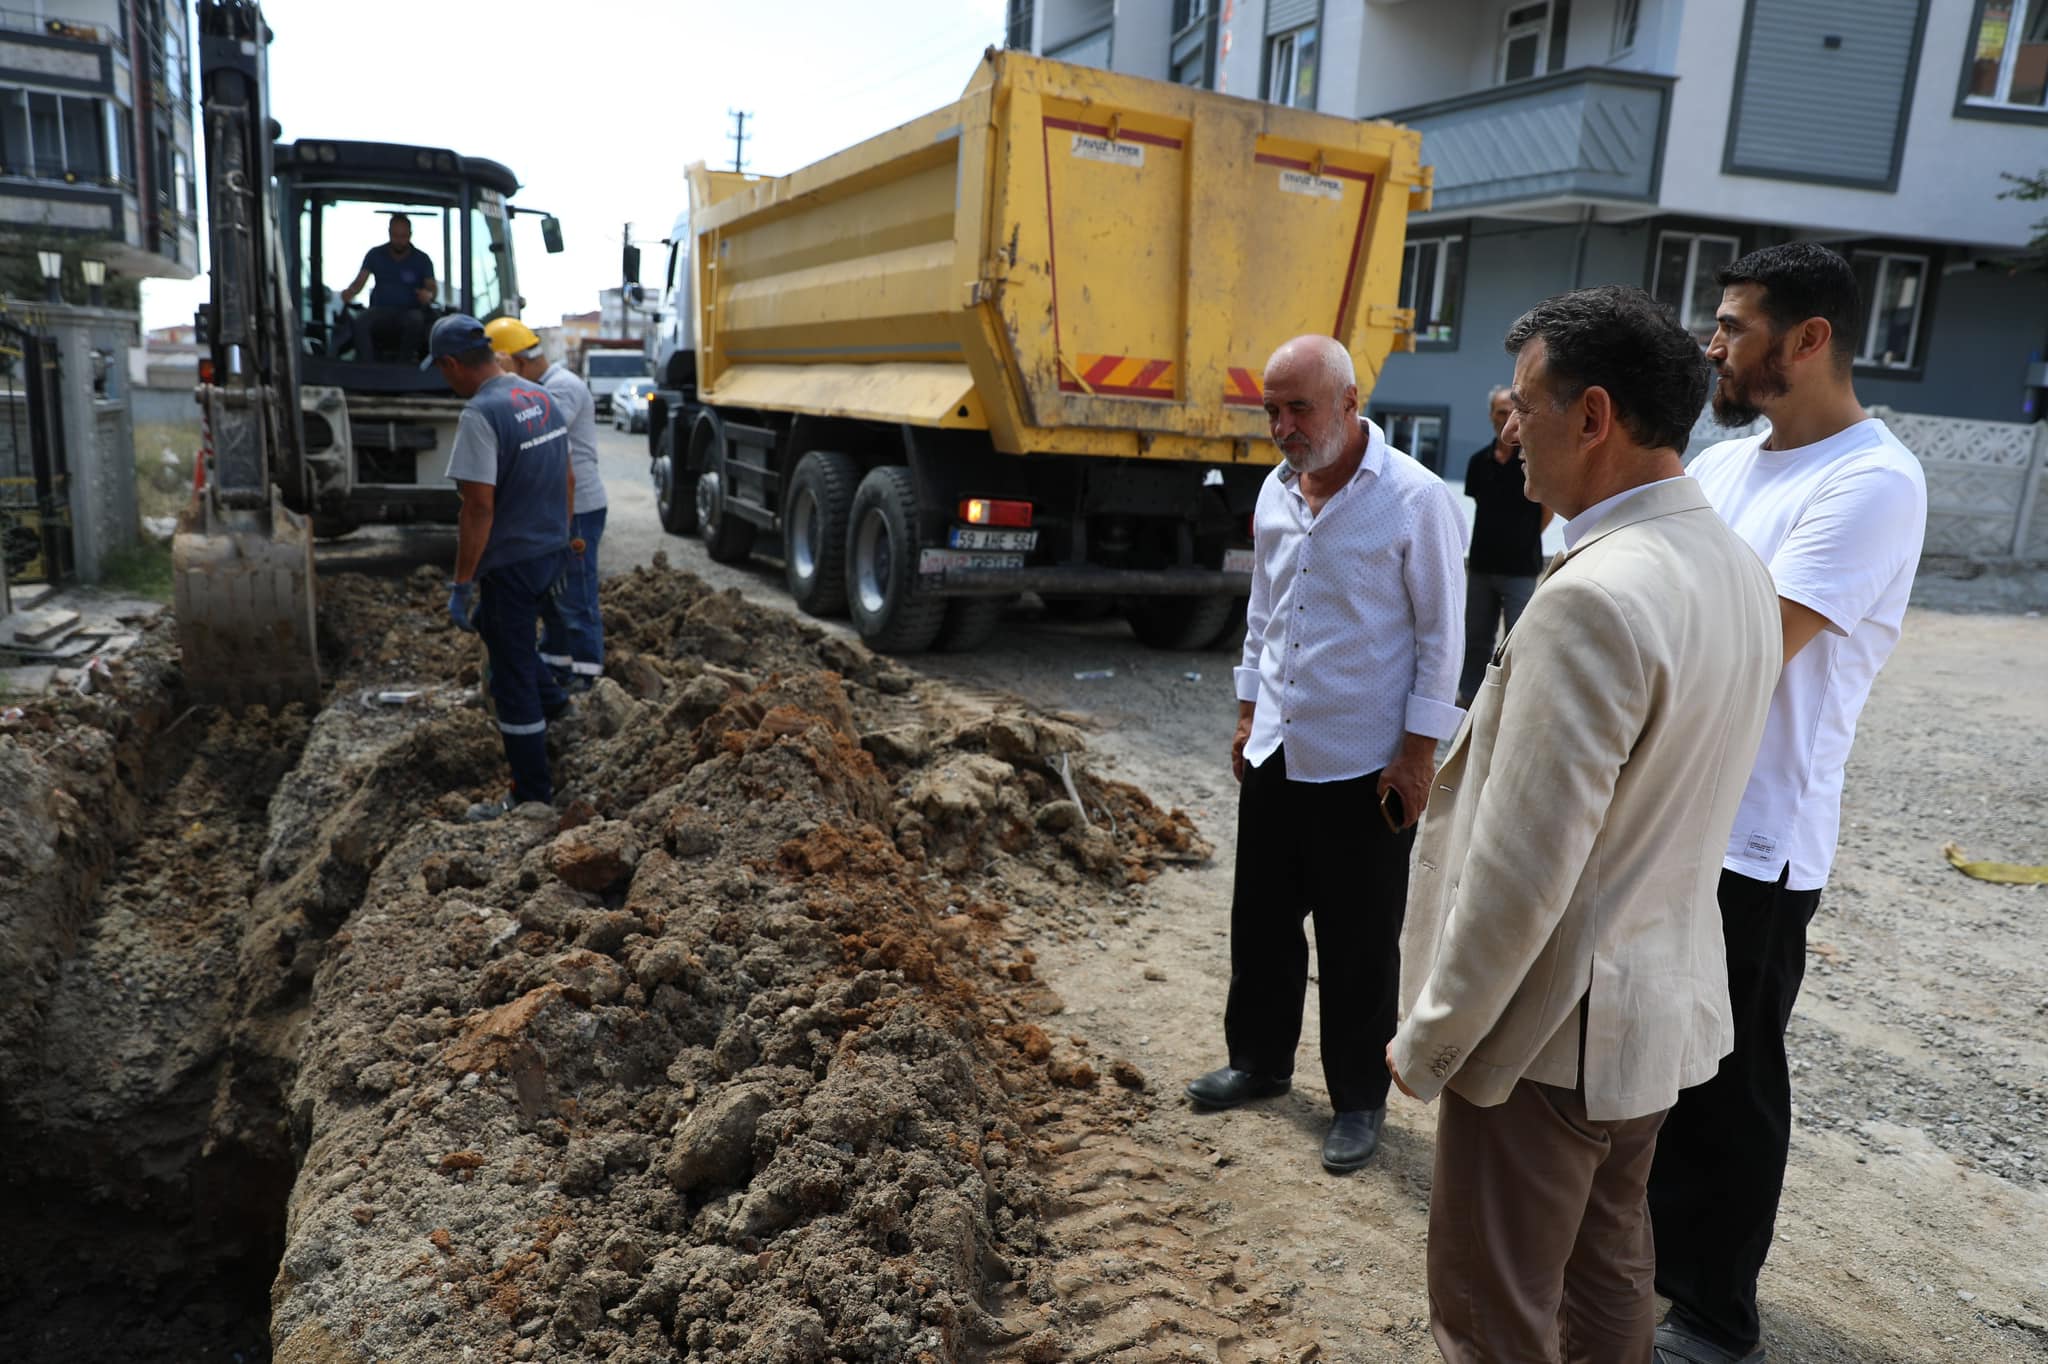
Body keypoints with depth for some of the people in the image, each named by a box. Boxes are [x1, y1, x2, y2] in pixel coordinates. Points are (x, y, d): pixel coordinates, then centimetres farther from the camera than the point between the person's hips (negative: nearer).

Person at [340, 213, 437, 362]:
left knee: (416, 321, -39)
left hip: (409, 310, -2)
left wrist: (429, 295, -26)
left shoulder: (421, 259, 7)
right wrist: (350, 291, -18)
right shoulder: (375, 254, 12)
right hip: (380, 309, 2)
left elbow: (433, 287, 0)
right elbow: (360, 281, 7)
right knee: (358, 322, -31)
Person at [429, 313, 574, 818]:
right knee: (494, 625, 33)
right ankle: (552, 703, 36)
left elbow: (480, 507, -23)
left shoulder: (480, 415, -20)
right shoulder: (542, 398, 6)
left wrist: (462, 584, -17)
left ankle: (532, 796, 11)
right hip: (553, 553, 9)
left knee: (513, 683, 2)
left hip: (511, 564, -9)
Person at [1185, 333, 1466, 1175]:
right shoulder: (1275, 491, 6)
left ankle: (1359, 1100, 25)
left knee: (1359, 946, 7)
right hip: (1276, 754, 6)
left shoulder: (1415, 499, -14)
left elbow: (1441, 634, -11)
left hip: (1365, 765, -6)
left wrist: (1418, 751, -12)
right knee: (1261, 920, 17)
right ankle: (1259, 1060, 37)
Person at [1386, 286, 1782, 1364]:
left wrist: (1427, 1041, -14)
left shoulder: (1593, 598, -27)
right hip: (1666, 1005, 9)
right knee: (1606, 1272, 25)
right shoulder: (1735, 567, 4)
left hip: (1556, 1031, -9)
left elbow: (1520, 870, -25)